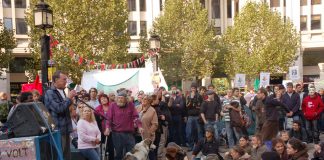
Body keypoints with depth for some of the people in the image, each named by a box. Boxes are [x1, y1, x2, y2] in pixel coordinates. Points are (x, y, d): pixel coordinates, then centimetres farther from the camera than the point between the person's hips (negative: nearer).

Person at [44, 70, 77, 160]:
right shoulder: (50, 93, -12)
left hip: (65, 129, 9)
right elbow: (59, 109, -23)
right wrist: (69, 98, -14)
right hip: (57, 130, -9)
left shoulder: (62, 92, 15)